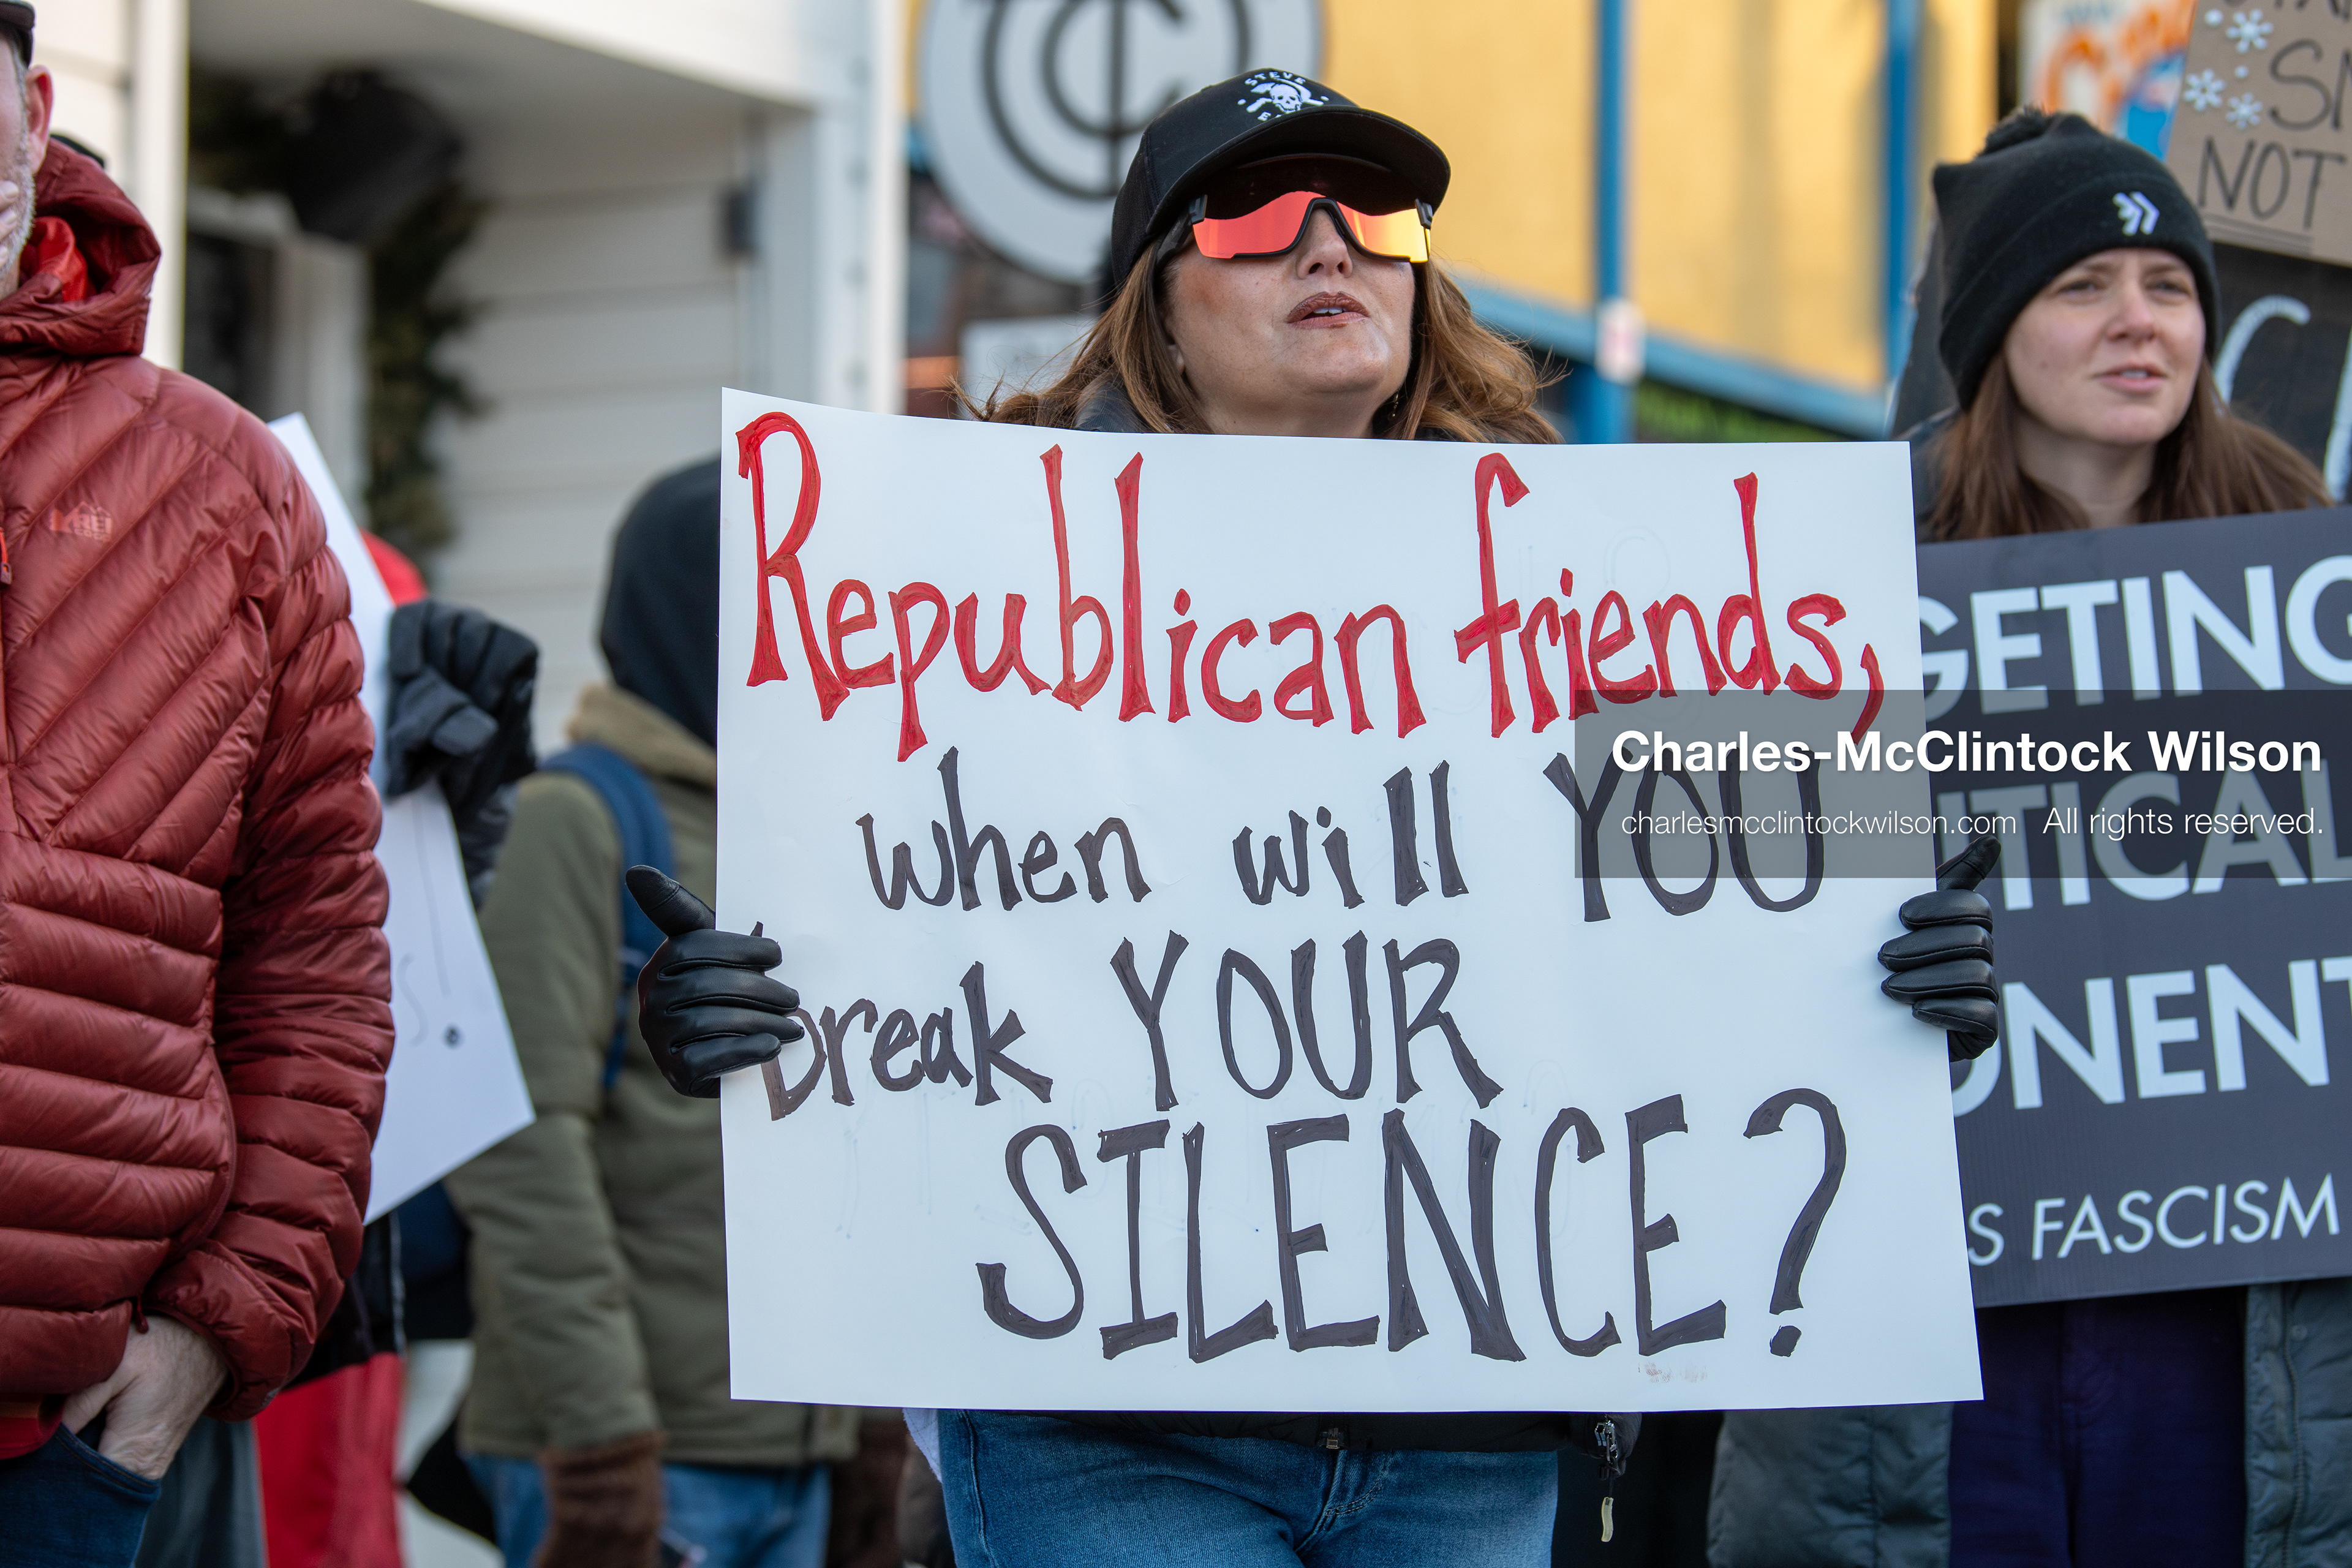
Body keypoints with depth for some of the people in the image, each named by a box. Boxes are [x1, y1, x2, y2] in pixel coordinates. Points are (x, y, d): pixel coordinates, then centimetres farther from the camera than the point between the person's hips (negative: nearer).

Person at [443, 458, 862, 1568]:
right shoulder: (582, 821, -7)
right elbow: (521, 1141, -16)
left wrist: (879, 1434, 17)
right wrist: (597, 1427, -21)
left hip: (797, 1457, 8)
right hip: (633, 1454, -8)